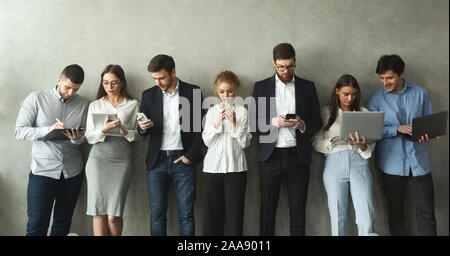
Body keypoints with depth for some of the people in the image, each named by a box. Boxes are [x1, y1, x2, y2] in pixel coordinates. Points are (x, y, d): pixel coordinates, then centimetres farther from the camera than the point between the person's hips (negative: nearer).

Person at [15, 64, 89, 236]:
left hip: (73, 172, 3)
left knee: (63, 224, 10)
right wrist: (48, 130, -20)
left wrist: (77, 139, -16)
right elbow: (19, 131, -5)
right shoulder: (36, 98, -1)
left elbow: (85, 138, 8)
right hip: (43, 170, -2)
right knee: (36, 225, -3)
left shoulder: (83, 104, 6)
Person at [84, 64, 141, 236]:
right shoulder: (95, 105, 12)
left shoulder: (133, 105, 8)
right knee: (98, 212, -2)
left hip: (121, 161, -1)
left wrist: (125, 132, -12)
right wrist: (103, 130, -13)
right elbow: (89, 137, 6)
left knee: (113, 215, -6)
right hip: (98, 159, 2)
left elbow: (139, 135, 7)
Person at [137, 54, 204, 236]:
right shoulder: (149, 95, 9)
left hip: (183, 160, -2)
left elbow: (200, 127, 2)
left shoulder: (193, 93, 2)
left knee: (186, 214, 2)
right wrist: (143, 127, -13)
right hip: (157, 161, 2)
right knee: (157, 214, 5)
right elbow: (141, 131, 11)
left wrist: (191, 156, -5)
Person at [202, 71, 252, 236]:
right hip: (213, 166, 2)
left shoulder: (242, 111, 3)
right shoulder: (212, 111, 9)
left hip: (235, 167, -2)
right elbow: (207, 141, 3)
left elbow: (245, 143, -4)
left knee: (235, 211, -2)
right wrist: (216, 123, -11)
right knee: (213, 211, 5)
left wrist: (234, 123, -16)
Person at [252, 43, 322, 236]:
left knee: (298, 212, 5)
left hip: (298, 156, 0)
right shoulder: (261, 87, 7)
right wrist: (272, 122, -14)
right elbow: (253, 123, 5)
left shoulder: (307, 87, 8)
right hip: (270, 156, 0)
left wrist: (302, 124, -12)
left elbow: (317, 123, 9)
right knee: (267, 211, 6)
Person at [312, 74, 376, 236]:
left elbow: (371, 145, 11)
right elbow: (315, 142, 5)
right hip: (335, 163, -1)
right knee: (338, 218, 1)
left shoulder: (364, 113, 14)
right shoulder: (326, 112, 10)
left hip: (359, 163, 1)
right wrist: (334, 140, -10)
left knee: (366, 219, -9)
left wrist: (362, 145, -11)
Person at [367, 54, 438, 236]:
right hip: (392, 164, -1)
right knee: (395, 212, 10)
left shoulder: (421, 93, 7)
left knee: (426, 213, 1)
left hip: (419, 161, 1)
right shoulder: (377, 99, 2)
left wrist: (426, 133, -11)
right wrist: (398, 129, -18)